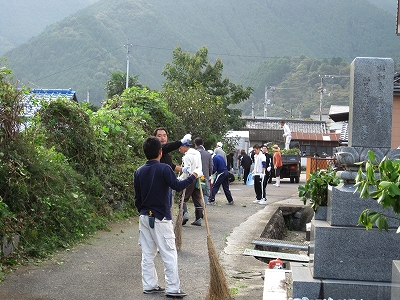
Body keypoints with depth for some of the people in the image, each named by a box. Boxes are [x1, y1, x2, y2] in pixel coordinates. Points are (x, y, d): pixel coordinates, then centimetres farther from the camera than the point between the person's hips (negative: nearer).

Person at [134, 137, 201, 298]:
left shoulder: (138, 172, 5)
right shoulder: (164, 169, -14)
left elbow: (137, 197, 10)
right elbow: (177, 185, -17)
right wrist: (193, 176, -3)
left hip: (144, 218, 6)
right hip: (161, 218, -6)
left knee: (147, 254, 12)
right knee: (169, 254, 0)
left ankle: (149, 286, 17)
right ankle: (172, 288, 1)